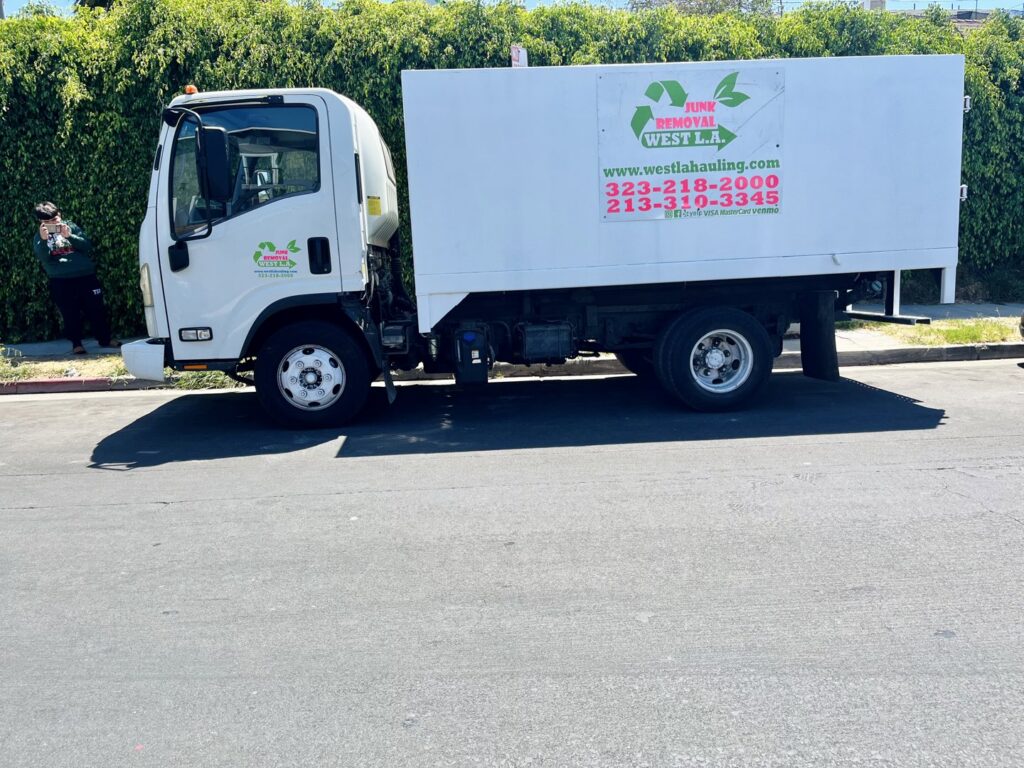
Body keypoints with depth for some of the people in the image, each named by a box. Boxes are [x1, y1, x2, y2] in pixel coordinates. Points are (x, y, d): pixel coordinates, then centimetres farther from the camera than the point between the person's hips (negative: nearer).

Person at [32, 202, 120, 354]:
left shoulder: (71, 226, 8)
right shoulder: (39, 236, 7)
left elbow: (87, 246, -2)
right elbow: (42, 257, -9)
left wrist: (69, 236, -16)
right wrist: (44, 240, -25)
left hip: (85, 276, 1)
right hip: (60, 281, -1)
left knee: (96, 309, 6)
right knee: (70, 314, 3)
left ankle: (105, 339, 19)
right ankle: (76, 343, 14)